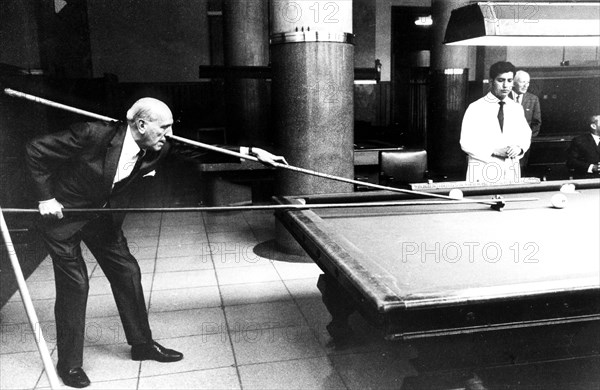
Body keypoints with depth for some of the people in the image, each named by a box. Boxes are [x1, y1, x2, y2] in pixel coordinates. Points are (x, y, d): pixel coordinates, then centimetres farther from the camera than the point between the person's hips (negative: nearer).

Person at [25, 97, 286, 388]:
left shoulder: (156, 149, -15)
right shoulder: (94, 135, -31)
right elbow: (36, 150, -19)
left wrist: (251, 152, -17)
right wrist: (46, 197, -18)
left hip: (102, 216, 6)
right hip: (62, 213, -6)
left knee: (127, 273, 6)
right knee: (74, 283, -4)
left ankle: (142, 344, 23)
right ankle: (69, 363, 14)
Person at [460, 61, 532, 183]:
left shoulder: (517, 108, 9)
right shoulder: (476, 108, -6)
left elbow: (526, 135, 15)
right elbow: (466, 143, -10)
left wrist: (519, 148, -7)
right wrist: (493, 151, -20)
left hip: (511, 171, 4)